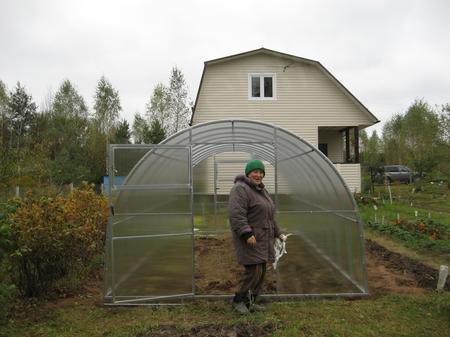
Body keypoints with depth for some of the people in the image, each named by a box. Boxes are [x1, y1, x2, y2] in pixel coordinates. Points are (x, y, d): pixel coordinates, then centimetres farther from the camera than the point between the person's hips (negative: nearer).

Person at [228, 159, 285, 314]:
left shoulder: (261, 190, 16)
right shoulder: (241, 189, -14)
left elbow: (268, 215, 23)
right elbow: (236, 214, -23)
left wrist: (277, 232, 21)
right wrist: (247, 234, -27)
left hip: (263, 239, 9)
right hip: (249, 238, -9)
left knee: (261, 272, 10)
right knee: (253, 270, -10)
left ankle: (250, 302, 21)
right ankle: (238, 300, 9)